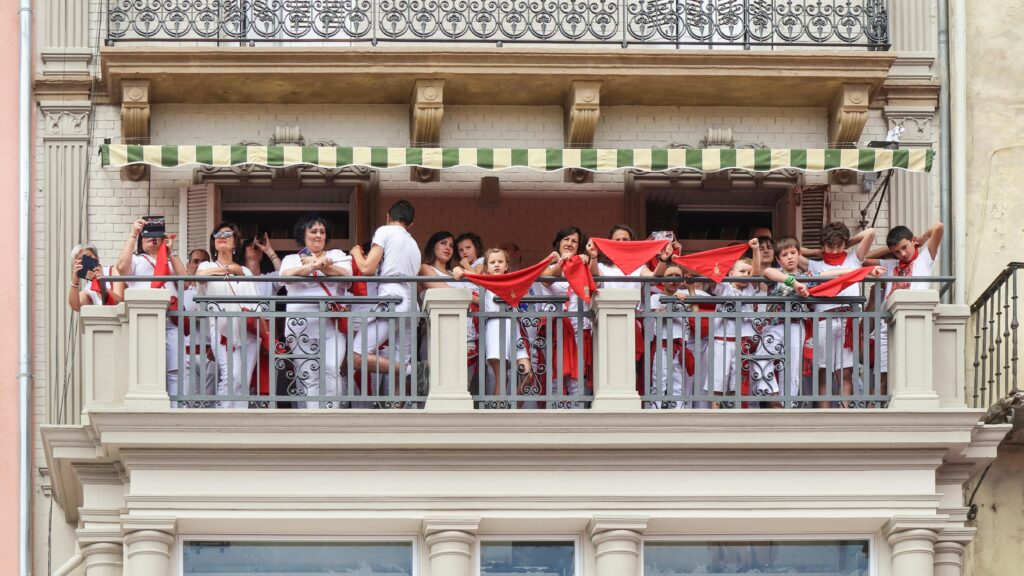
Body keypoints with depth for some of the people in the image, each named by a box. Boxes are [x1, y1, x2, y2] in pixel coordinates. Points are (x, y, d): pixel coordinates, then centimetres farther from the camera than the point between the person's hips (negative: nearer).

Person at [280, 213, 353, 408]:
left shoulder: (336, 255, 17)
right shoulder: (291, 259, 16)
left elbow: (345, 275, -3)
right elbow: (287, 275, -8)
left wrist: (323, 266, -17)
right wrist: (314, 265, -23)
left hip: (331, 323, -1)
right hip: (301, 324, 1)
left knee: (331, 370, -17)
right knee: (308, 377, -2)